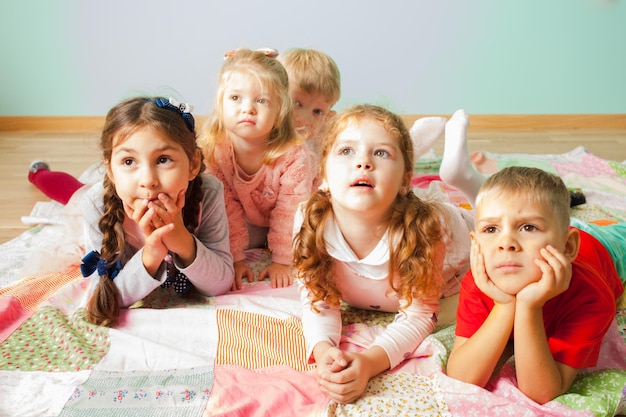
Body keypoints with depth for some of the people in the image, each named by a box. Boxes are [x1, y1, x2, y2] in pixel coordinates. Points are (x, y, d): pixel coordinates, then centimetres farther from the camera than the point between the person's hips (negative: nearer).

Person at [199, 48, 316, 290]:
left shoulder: (293, 154, -35)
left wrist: (282, 261, -24)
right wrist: (235, 259, -23)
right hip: (246, 223, 3)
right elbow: (227, 207, -23)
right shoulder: (213, 149, -28)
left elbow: (288, 211, -27)